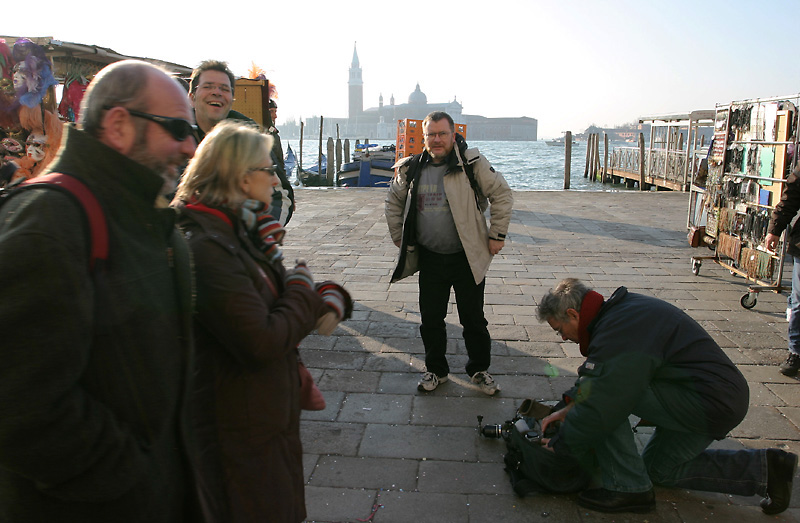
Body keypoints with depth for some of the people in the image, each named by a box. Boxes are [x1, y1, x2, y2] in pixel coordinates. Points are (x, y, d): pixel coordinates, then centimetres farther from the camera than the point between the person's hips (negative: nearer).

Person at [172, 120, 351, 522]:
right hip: (242, 433, -9)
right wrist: (304, 293, -14)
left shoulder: (241, 230, 6)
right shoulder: (205, 247, -26)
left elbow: (278, 295, 12)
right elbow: (263, 344, -30)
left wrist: (329, 298, -10)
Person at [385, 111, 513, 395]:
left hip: (468, 258, -3)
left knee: (473, 318, 9)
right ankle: (436, 370, 31)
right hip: (429, 258, 3)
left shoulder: (472, 163, -8)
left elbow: (502, 194, -3)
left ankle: (479, 370, 29)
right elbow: (394, 202, 18)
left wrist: (497, 235, -6)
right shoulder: (411, 169, 3)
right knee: (430, 318, 11)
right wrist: (399, 238, 12)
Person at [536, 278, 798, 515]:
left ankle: (628, 489, -5)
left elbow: (601, 409, -25)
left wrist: (560, 445, -11)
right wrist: (570, 407, 7)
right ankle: (764, 467, 21)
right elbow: (593, 378, 19)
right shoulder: (617, 311, 7)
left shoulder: (617, 334, -25)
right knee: (658, 468, 23)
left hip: (709, 402, -11)